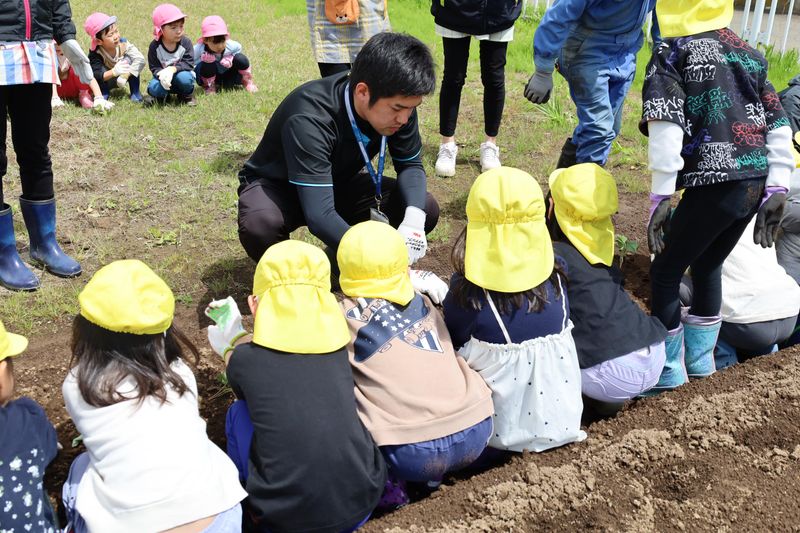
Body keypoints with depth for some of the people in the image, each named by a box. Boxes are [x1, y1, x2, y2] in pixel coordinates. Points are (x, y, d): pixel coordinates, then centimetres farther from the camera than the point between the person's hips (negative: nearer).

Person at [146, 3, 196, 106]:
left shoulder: (186, 42, -14)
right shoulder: (155, 46, -12)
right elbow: (154, 68, -12)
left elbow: (189, 63, -19)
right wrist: (162, 74, -36)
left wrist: (172, 69, -36)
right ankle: (162, 96, 8)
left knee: (183, 77, -36)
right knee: (153, 88, -29)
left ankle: (187, 95, -2)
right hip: (165, 79, 1)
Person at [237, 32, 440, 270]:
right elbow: (320, 216, -43)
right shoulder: (309, 118, -38)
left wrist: (414, 218, -29)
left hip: (336, 185, 5)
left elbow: (411, 165, -7)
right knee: (260, 226, -40)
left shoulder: (397, 102, -19)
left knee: (427, 209, -14)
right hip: (276, 186, -5)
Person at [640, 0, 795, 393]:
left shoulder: (672, 51, -2)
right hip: (756, 185, 7)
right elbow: (779, 126, 14)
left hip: (715, 186, -7)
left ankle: (669, 372, 18)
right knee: (707, 267, 24)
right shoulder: (748, 54, 17)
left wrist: (660, 196, -15)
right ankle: (701, 361, 36)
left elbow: (666, 125, -17)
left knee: (665, 273, 9)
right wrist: (776, 190, 15)